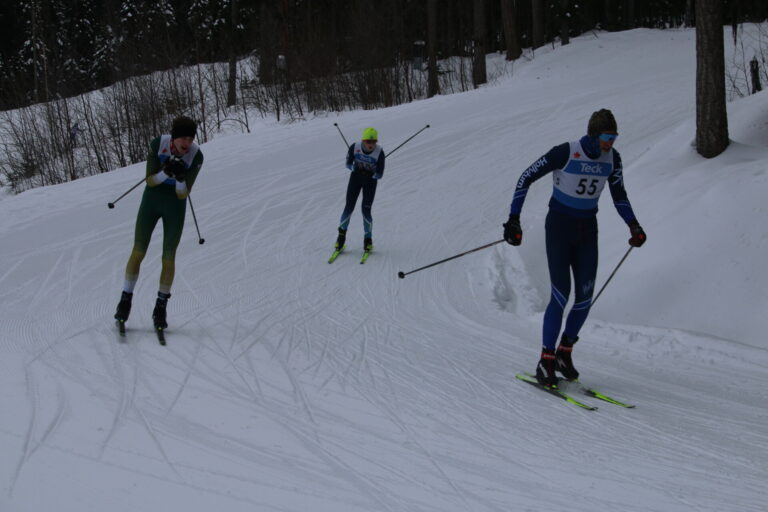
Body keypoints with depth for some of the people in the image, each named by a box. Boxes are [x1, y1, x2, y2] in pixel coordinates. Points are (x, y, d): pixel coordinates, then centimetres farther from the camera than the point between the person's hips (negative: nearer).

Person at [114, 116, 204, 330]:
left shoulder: (196, 156, -21)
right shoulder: (158, 144, -21)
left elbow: (183, 194, -19)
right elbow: (150, 181, -17)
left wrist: (180, 177, -39)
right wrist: (166, 172, -36)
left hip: (175, 206, 0)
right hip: (151, 201, 0)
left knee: (168, 257, 1)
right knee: (138, 252, 0)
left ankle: (160, 307, 16)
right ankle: (126, 300, 16)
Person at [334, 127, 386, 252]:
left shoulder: (379, 152, -23)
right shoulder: (355, 147, -20)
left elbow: (379, 175, -17)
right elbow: (348, 164, -6)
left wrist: (371, 174, -36)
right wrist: (355, 168, -27)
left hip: (370, 181, -1)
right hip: (356, 178, 1)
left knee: (366, 210, -11)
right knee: (349, 207, -5)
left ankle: (368, 239, 8)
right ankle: (341, 234, 18)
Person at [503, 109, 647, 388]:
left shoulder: (612, 158, -3)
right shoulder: (565, 153, -20)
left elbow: (619, 196, 12)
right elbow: (526, 178, -13)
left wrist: (633, 225, -1)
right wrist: (514, 219, -17)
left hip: (587, 230, 5)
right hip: (559, 227, -5)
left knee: (585, 297, -1)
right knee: (561, 296, -12)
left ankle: (564, 353, 19)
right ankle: (545, 361, -1)